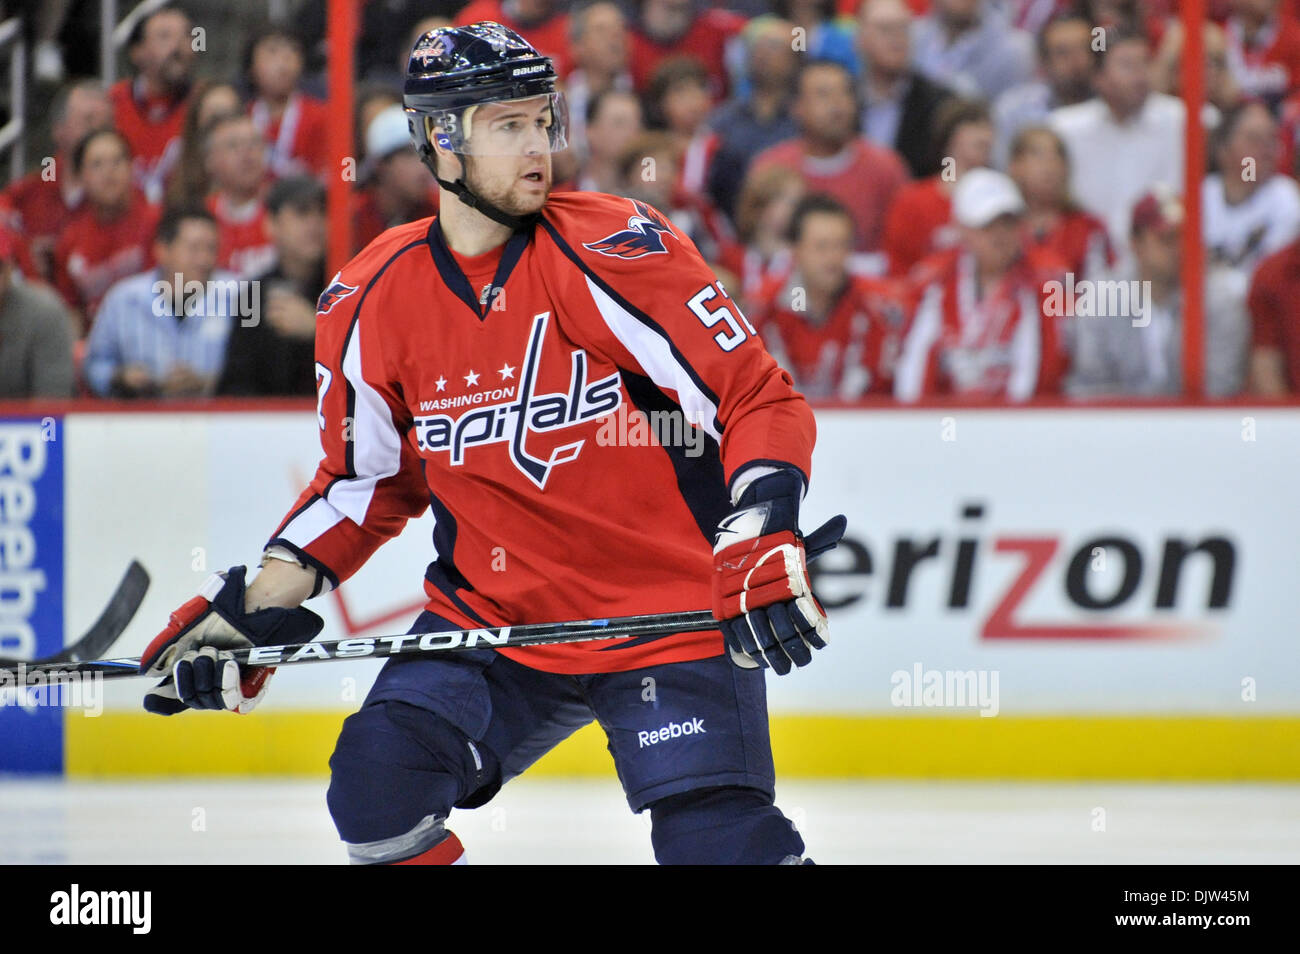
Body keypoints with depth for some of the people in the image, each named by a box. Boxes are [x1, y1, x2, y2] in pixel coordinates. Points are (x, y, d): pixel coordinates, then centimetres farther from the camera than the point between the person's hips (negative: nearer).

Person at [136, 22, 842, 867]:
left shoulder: (611, 251, -13)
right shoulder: (373, 301, 0)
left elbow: (759, 400, -13)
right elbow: (366, 482, 14)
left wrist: (764, 543, -28)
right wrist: (255, 609, 7)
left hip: (669, 612, -4)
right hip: (491, 620, 4)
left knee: (722, 844, -17)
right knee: (376, 784, -15)